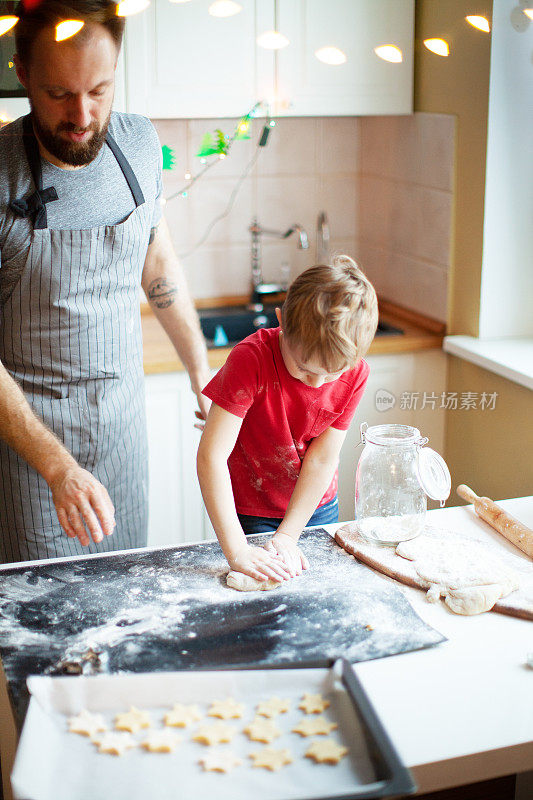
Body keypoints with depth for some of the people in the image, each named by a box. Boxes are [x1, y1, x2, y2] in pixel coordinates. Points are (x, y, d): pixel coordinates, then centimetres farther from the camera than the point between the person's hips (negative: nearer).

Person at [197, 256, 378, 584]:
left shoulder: (354, 373, -18)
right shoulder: (250, 360, -30)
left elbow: (322, 459, -14)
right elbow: (212, 456, -32)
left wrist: (286, 538, -20)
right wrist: (237, 551, -36)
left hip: (316, 507, 3)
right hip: (251, 514, -3)